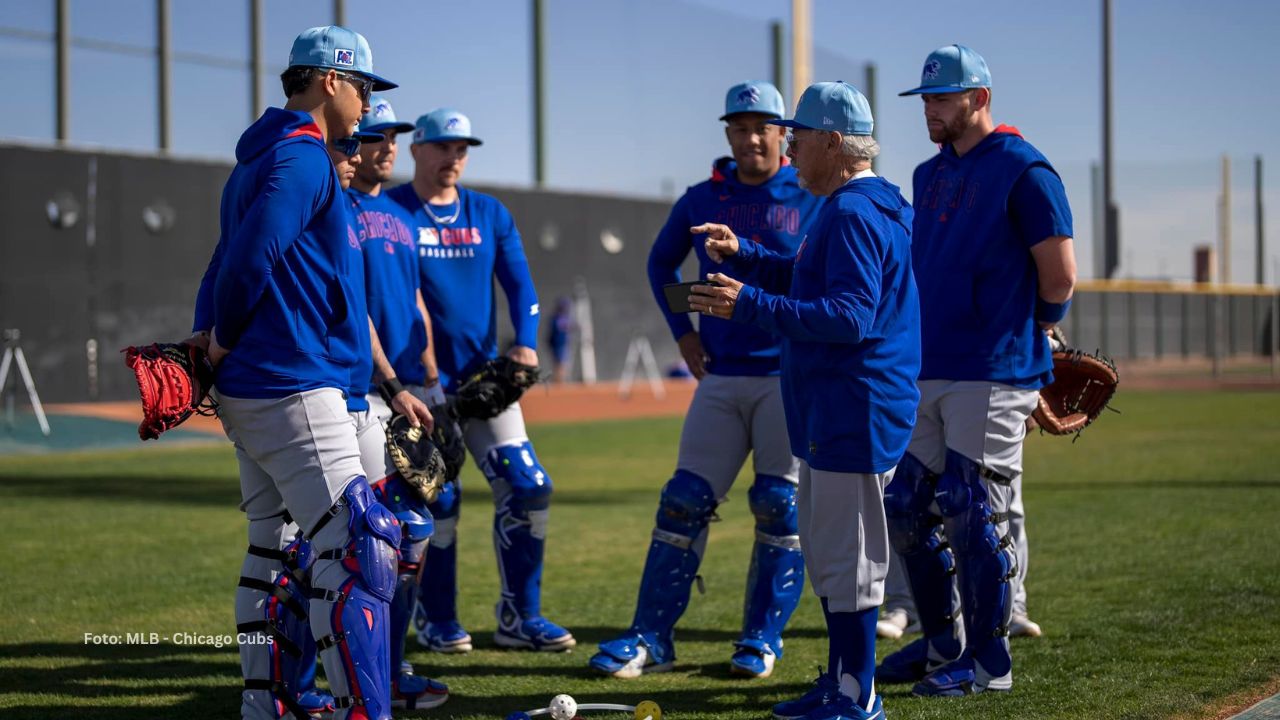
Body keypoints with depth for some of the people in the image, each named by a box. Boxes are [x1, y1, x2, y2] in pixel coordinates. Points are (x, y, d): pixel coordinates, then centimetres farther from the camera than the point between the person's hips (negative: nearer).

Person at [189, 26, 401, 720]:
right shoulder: (304, 157, -11)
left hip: (248, 390, 10)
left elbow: (228, 261, 16)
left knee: (274, 546, 14)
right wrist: (221, 344, -8)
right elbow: (251, 256, -21)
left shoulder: (259, 158, 20)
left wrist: (209, 338, 3)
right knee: (355, 547, -13)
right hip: (295, 390, -10)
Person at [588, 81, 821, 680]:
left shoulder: (813, 201, -1)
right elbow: (660, 262, 23)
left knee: (780, 506, -2)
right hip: (720, 378, 3)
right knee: (684, 500, 0)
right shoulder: (701, 200, 8)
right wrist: (681, 329, 13)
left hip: (789, 376, -3)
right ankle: (651, 638, 3)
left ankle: (762, 641, 9)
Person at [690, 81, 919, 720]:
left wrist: (749, 305, -27)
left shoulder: (852, 212, -18)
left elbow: (849, 316, -27)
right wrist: (742, 256, 17)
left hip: (854, 417, -11)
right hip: (829, 416, 11)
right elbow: (806, 282, 28)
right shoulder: (855, 207, 16)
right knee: (824, 553, 18)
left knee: (847, 558, -5)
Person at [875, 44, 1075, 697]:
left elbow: (1060, 275, -9)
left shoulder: (1022, 170, -9)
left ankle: (988, 661, 5)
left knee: (976, 515, -6)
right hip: (929, 373, 8)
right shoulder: (930, 175, 16)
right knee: (907, 509, 10)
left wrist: (1026, 338, 3)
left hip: (993, 378, -8)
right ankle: (944, 641, 25)